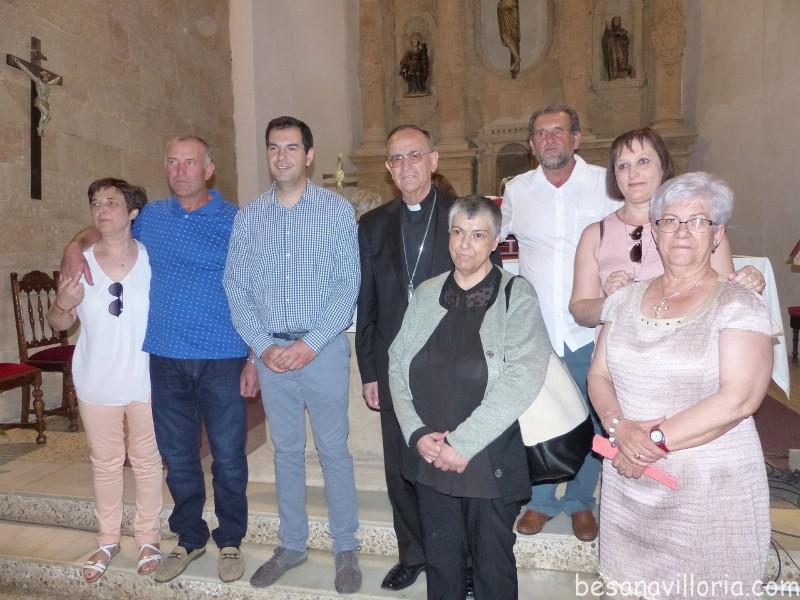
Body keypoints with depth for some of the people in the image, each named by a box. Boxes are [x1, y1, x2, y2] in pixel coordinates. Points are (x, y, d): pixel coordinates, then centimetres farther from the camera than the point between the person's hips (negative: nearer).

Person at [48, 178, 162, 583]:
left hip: (146, 381, -1)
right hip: (97, 384, 2)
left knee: (146, 461, 12)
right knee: (105, 463, 16)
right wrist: (63, 304, -16)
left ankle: (149, 539, 29)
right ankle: (108, 540, 34)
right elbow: (60, 324, 6)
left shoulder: (152, 260, -8)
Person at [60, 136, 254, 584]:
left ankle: (230, 541, 27)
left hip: (222, 361, -3)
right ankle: (189, 538, 33)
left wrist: (255, 359, -9)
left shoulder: (235, 222, -3)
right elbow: (101, 228, 28)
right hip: (166, 360, 4)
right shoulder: (151, 216, 8)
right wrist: (75, 246, 5)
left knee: (228, 456, 7)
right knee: (178, 456, 14)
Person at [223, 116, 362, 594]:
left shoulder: (337, 210, -3)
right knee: (286, 451, 15)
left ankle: (346, 549, 22)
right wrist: (263, 346, -7)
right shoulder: (249, 217, 6)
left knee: (334, 450, 6)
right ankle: (292, 544, 31)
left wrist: (311, 344, -15)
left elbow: (347, 285, -8)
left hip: (323, 348, -3)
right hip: (270, 352, 3)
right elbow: (236, 287, 4)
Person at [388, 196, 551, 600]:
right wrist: (417, 434, -7)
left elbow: (522, 378, -16)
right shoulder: (426, 294, 6)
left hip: (491, 462, -3)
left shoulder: (516, 296, -6)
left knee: (493, 567, 14)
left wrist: (464, 443, -17)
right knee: (440, 562, 18)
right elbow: (398, 365, 4)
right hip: (431, 459, 4)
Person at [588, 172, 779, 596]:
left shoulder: (740, 306, -8)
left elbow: (738, 400, -18)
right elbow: (598, 375, 6)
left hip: (711, 492, -4)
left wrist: (654, 441, -17)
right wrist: (620, 426, -13)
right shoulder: (625, 299, 6)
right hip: (627, 489, 4)